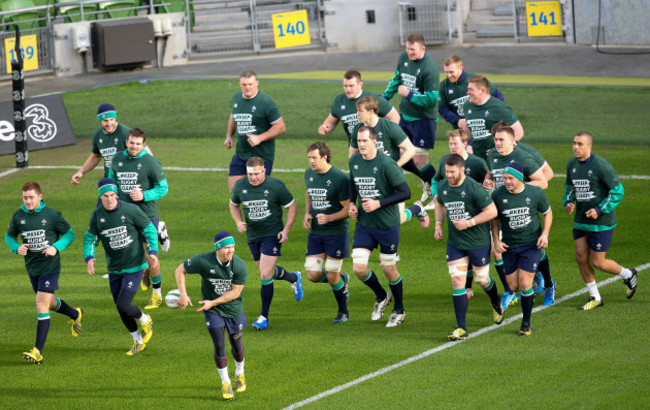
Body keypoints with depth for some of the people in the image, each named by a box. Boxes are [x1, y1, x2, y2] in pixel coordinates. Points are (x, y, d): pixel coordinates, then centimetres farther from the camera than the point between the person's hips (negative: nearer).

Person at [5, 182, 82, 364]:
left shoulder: (52, 215, -10)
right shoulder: (18, 216, -1)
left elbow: (69, 234, 0)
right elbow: (9, 236, 12)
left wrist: (56, 247, -17)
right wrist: (17, 248, -9)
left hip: (50, 266, -5)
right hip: (32, 267, 5)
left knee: (42, 305, -14)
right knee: (50, 303, 22)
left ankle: (38, 351, -15)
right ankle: (75, 314, 54)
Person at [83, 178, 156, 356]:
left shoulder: (131, 210, -14)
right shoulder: (97, 215, -2)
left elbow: (150, 229, -3)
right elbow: (90, 239, 6)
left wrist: (152, 251, -16)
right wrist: (89, 257, -13)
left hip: (134, 267, -5)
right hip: (114, 269, 5)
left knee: (124, 306, -15)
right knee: (121, 310, 10)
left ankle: (145, 320, 18)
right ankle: (138, 341, 31)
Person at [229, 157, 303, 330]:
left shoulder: (276, 186, -13)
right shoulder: (240, 186, -3)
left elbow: (292, 206, -3)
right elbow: (233, 205, 17)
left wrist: (286, 230, -11)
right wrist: (238, 222, -1)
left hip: (272, 234, -5)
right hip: (252, 236, 5)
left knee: (265, 275, -12)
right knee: (268, 271, 18)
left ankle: (264, 317, 0)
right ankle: (294, 278, 50)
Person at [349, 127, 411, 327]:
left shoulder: (386, 164, -19)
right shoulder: (354, 161, 0)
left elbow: (405, 192, -17)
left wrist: (379, 203, -23)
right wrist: (351, 203, 3)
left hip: (387, 225, -5)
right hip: (364, 224, 5)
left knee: (389, 269, 6)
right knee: (359, 268, -4)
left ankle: (399, 311, 28)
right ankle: (382, 297, 27)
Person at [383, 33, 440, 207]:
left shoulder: (430, 69, -20)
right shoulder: (403, 58, 4)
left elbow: (432, 99, -22)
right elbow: (396, 79, 23)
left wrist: (409, 94, -17)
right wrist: (383, 98, 23)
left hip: (423, 119, -8)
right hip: (404, 117, 8)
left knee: (419, 160, -8)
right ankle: (429, 182, 27)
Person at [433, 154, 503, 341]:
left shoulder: (474, 188, -20)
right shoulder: (443, 187, -2)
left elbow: (492, 211, -16)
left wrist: (469, 223, -22)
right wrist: (438, 224, 7)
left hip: (478, 242, -4)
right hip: (455, 243, 4)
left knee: (481, 280, 11)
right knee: (457, 281, -6)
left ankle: (496, 304, 46)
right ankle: (461, 329, -6)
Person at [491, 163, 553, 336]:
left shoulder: (536, 193, -12)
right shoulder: (498, 195, -9)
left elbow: (547, 212, 5)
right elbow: (495, 219, 6)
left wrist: (545, 234, -8)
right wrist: (496, 240, -5)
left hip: (532, 244, -2)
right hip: (509, 246, 2)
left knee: (525, 284, -11)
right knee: (513, 286, 6)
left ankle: (526, 322, 6)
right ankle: (531, 289, 44)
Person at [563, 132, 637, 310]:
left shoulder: (601, 166, -19)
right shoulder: (572, 165, 3)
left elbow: (618, 191, -14)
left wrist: (599, 210, -20)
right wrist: (568, 202, -1)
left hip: (601, 222, -7)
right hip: (581, 220, 7)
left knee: (598, 262, -3)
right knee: (581, 257, 2)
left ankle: (628, 275, 26)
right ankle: (595, 298, 18)